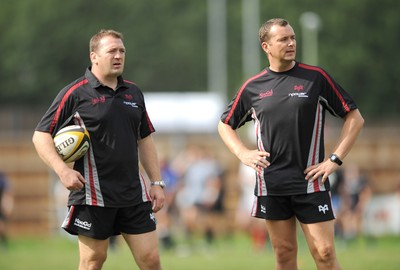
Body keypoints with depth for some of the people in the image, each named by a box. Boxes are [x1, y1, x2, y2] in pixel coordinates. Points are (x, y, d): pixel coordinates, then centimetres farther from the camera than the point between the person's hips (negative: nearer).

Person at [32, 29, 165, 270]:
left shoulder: (134, 93, 13)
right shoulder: (75, 94, -5)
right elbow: (41, 135, -5)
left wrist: (157, 182, 13)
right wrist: (63, 170, -20)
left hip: (134, 194, 5)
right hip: (93, 195, -5)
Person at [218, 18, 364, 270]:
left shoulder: (316, 77, 0)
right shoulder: (253, 87, 6)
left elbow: (355, 118, 3)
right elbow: (225, 125, 20)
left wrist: (335, 159, -5)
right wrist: (243, 153, 2)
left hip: (310, 181, -2)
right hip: (271, 185, 2)